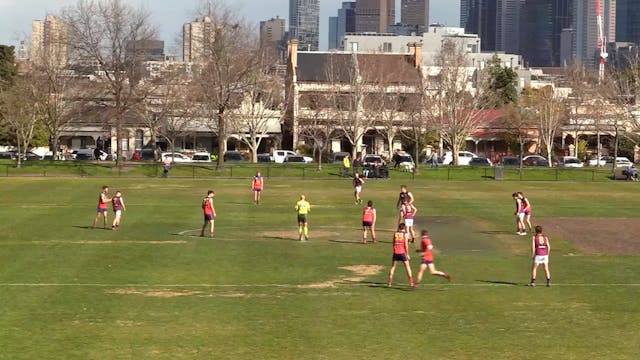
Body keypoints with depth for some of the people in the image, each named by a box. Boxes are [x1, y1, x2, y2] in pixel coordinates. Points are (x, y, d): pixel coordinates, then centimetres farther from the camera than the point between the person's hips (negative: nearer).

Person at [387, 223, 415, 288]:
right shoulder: (405, 234, -2)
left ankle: (389, 282, 11)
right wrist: (407, 254, -2)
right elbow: (406, 245, -7)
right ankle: (411, 283, 2)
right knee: (407, 267, 6)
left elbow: (393, 243, 8)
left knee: (393, 267, 16)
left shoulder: (395, 233, 6)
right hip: (402, 252, -2)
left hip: (395, 252, 2)